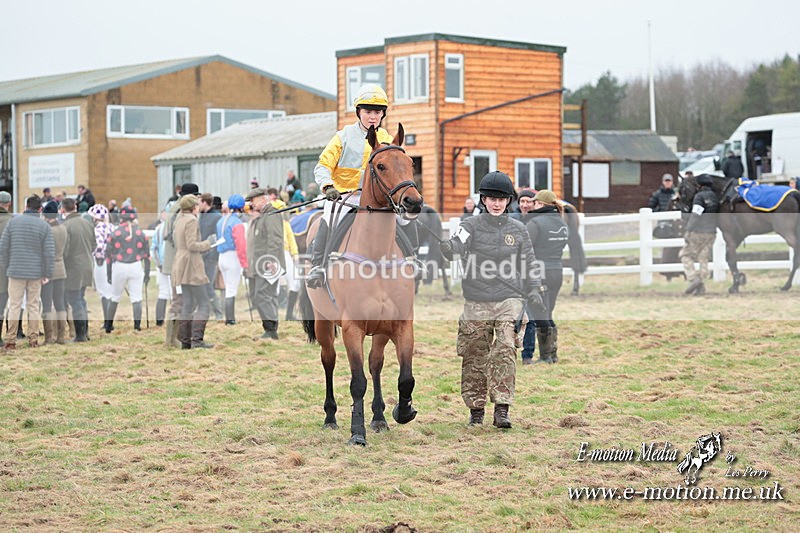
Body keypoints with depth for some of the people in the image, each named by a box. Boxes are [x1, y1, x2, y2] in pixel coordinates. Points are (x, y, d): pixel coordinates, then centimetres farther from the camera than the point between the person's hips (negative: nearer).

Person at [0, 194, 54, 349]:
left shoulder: (13, 222, -2)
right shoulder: (44, 226, -4)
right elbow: (49, 252, -6)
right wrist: (47, 274, 2)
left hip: (16, 272, 0)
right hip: (36, 273, 0)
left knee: (14, 306, 4)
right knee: (34, 306, 9)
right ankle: (33, 339, 9)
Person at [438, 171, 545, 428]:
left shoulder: (518, 230, 9)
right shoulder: (471, 225, 2)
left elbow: (528, 263, 17)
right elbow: (459, 244, -18)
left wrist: (533, 290, 4)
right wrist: (447, 247, -40)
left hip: (509, 300, 0)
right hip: (477, 302, 0)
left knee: (505, 349, -15)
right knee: (475, 356, 5)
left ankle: (502, 409, -18)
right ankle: (476, 409, 19)